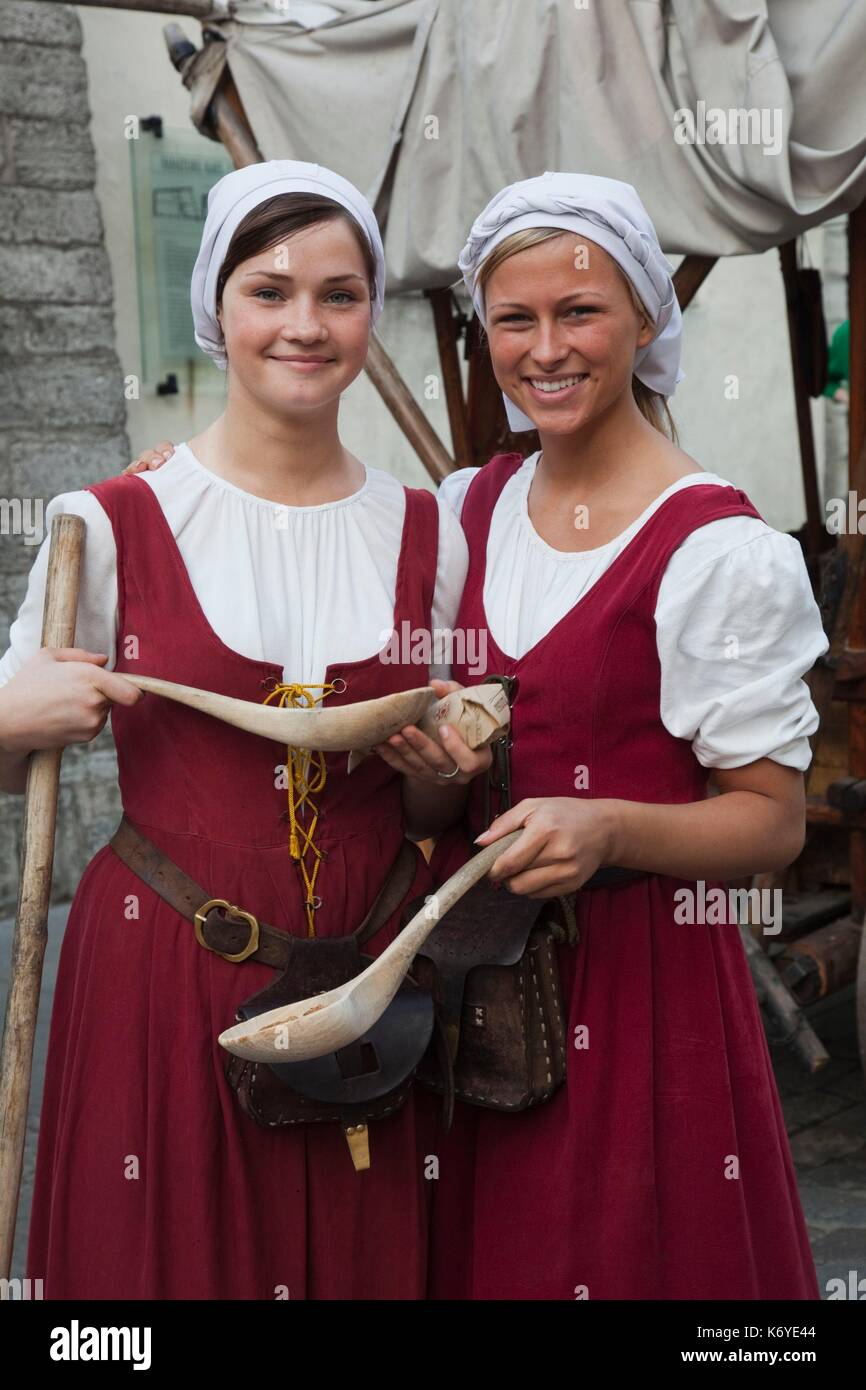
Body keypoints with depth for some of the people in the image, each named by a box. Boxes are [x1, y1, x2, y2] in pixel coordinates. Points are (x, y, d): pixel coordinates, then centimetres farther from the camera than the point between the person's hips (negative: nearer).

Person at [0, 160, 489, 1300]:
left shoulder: (425, 534, 4)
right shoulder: (115, 524, -5)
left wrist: (444, 769, -8)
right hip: (167, 978, -2)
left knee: (367, 1260, 11)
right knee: (173, 1256, 8)